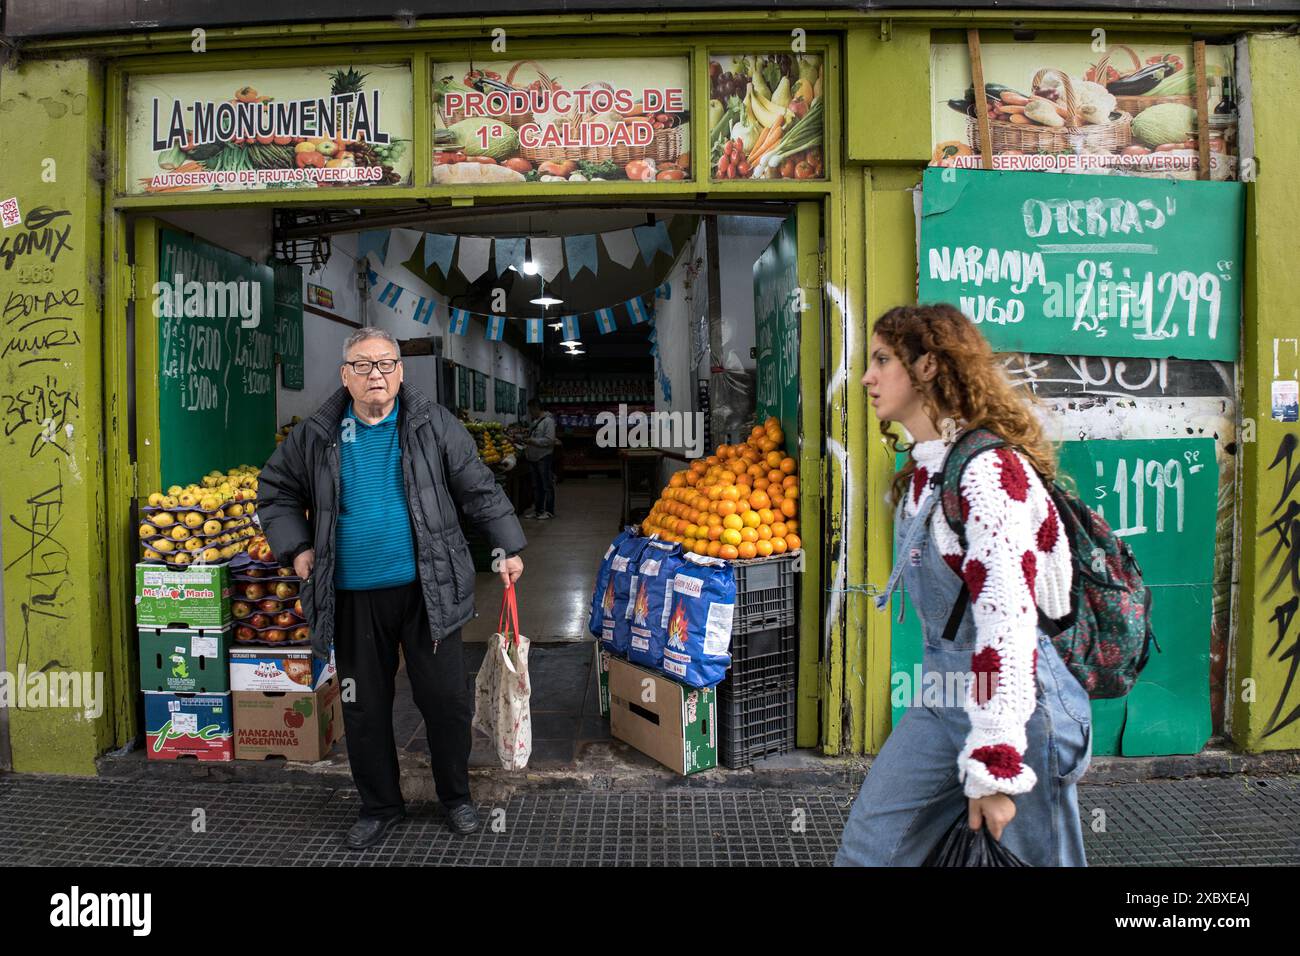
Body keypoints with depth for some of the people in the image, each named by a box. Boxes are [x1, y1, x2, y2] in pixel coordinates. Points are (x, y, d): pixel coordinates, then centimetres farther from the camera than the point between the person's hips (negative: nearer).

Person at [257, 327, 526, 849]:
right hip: (353, 599, 2)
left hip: (427, 591, -1)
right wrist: (296, 547, 3)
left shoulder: (433, 424, 0)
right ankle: (380, 806, 32)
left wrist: (509, 547, 2)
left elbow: (479, 488, 3)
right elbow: (275, 488, 16)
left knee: (447, 698, 5)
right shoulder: (317, 436, 3)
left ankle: (456, 797, 28)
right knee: (364, 708, 12)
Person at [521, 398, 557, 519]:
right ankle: (537, 509, 23)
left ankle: (549, 511, 4)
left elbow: (549, 440, -22)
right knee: (536, 486, 15)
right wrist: (527, 443, 10)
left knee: (547, 486, -2)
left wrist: (533, 441, -21)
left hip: (544, 458, -9)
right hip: (534, 458, 9)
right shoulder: (535, 421, 15)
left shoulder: (548, 420, -14)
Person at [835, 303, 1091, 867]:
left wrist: (995, 768, -25)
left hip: (1012, 701, -8)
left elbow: (1008, 619, -25)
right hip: (939, 695, 8)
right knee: (865, 850, 9)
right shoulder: (923, 470, 9)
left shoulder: (989, 469, -20)